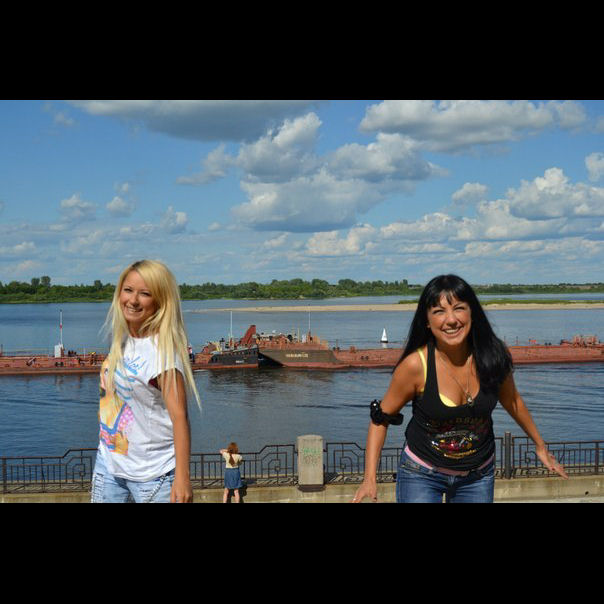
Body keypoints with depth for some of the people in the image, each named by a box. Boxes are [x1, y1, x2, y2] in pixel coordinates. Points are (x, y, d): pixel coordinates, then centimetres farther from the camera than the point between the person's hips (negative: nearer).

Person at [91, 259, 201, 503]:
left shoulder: (164, 350, -17)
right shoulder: (120, 340, 5)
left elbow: (179, 416, -20)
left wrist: (182, 477, -24)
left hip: (152, 473, -7)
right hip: (108, 464, 7)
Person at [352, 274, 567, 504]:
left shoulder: (493, 356, -14)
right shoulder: (415, 365, -22)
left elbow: (512, 401, 6)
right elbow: (381, 418, -9)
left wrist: (540, 445, 18)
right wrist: (369, 479, -15)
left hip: (478, 474, 3)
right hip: (422, 474, -3)